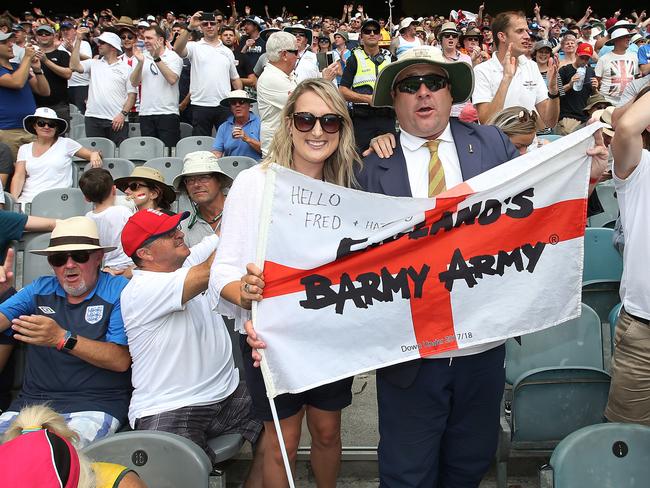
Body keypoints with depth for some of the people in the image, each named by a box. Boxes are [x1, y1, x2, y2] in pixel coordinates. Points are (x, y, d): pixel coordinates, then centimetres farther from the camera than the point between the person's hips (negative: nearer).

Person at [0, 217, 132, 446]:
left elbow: (121, 360, -10)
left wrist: (62, 338, -19)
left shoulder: (119, 290, -2)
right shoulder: (39, 289, 13)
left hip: (95, 405, -4)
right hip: (31, 401, 5)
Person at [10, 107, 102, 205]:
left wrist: (94, 155, -15)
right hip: (27, 200, 3)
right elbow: (19, 176, 7)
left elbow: (91, 154, 10)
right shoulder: (24, 149, 18)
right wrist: (13, 199, -10)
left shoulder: (66, 144, 10)